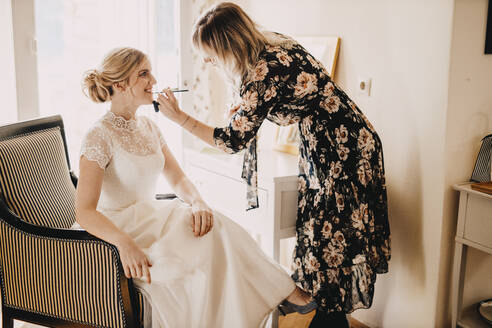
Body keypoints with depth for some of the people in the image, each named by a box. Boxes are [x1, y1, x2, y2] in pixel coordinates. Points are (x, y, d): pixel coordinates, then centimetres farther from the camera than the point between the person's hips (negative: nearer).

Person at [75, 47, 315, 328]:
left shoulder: (149, 127, 8)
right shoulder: (100, 136, -15)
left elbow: (179, 179, 8)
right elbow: (85, 212, -22)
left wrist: (198, 203, -15)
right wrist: (125, 243, -39)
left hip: (151, 218, 6)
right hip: (117, 229, -6)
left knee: (210, 225, -22)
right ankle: (282, 289, -12)